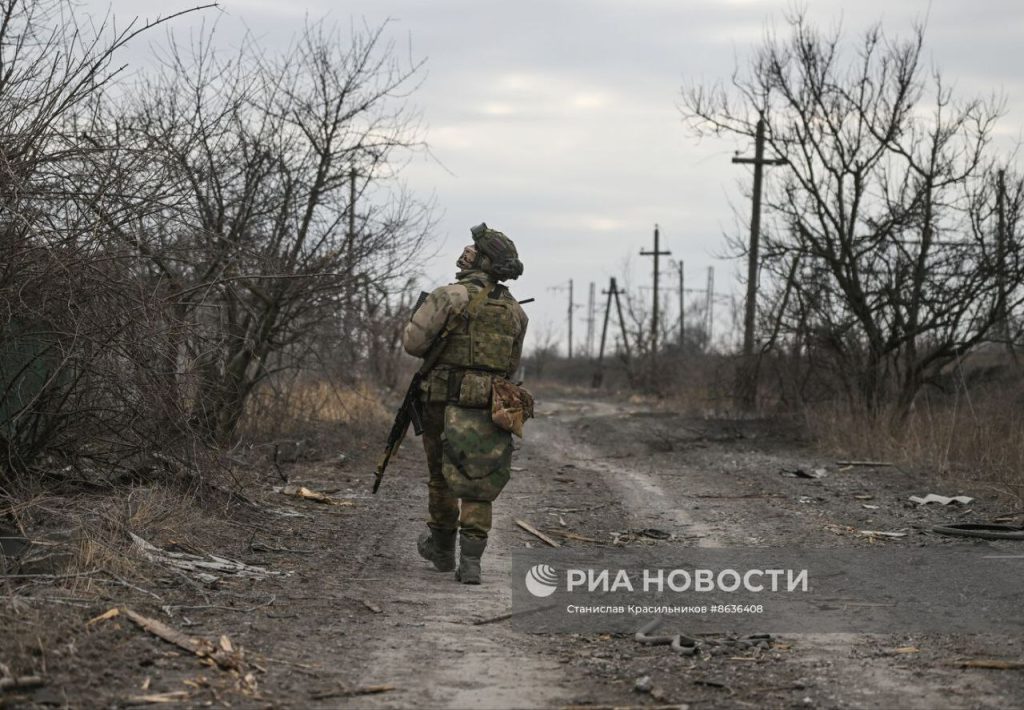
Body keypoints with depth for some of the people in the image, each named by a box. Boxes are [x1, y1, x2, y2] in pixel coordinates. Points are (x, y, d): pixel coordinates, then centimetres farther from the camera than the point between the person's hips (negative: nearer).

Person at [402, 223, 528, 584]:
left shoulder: (451, 296, -9)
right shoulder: (515, 311, 9)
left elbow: (413, 342, -9)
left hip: (446, 401, -3)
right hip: (491, 406, 3)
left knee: (442, 476, 16)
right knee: (478, 486, 6)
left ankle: (441, 547, 31)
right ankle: (470, 559, -7)